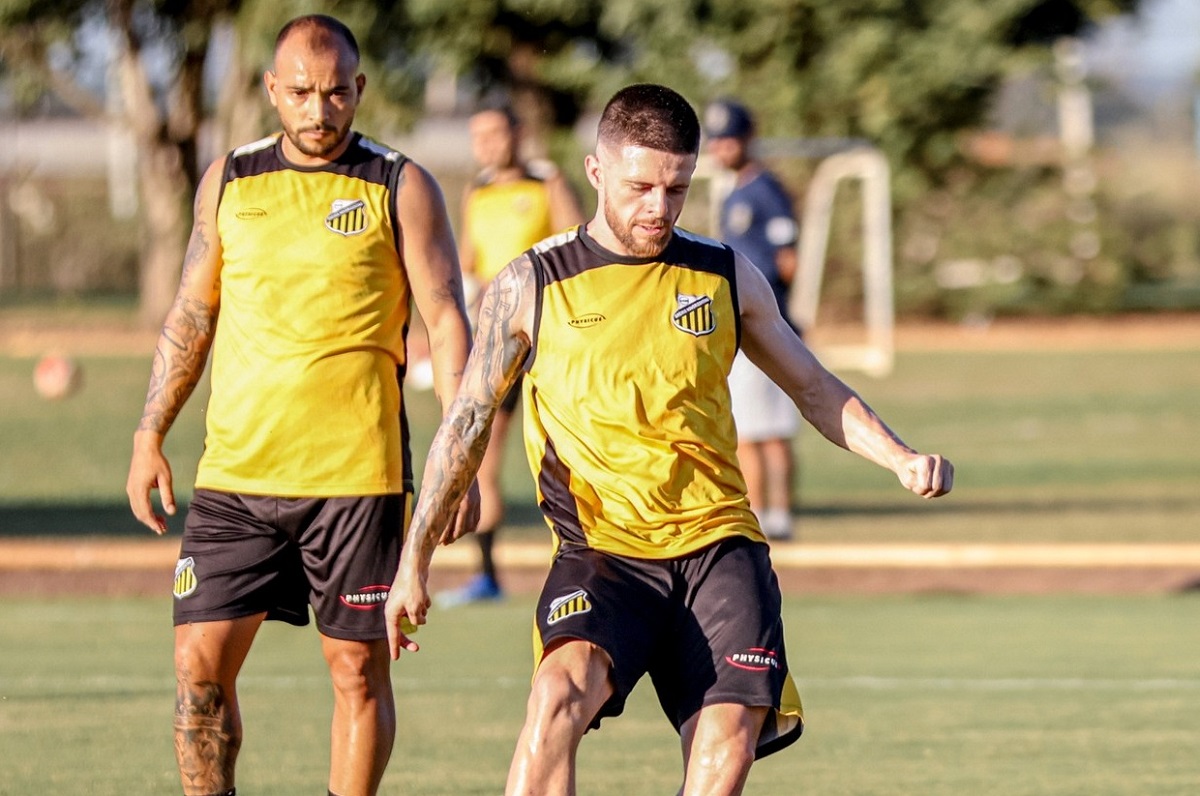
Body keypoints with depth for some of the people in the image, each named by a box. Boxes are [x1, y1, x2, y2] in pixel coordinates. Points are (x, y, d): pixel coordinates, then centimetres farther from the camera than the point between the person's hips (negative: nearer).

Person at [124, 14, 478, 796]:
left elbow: (448, 321, -2)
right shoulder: (229, 182, 10)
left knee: (358, 666, 1)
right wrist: (150, 436, 13)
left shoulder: (401, 188, 0)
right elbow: (191, 315, 18)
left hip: (358, 473, -3)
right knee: (201, 664, -3)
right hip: (234, 469, 3)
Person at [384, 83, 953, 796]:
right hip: (600, 549, -2)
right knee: (561, 692, -30)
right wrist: (414, 561, 4)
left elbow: (815, 390, 20)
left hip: (718, 542, 2)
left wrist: (902, 459, 4)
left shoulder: (727, 278, 10)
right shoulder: (532, 287, 3)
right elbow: (469, 422, 8)